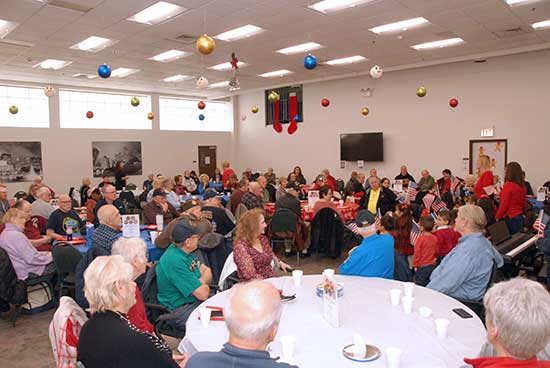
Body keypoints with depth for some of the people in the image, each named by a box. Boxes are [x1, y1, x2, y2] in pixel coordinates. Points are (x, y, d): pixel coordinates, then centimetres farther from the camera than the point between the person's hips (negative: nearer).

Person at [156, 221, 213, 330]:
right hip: (179, 311, -9)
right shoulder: (175, 261, -25)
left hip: (193, 301, 9)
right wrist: (204, 282, -3)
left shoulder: (183, 251, 4)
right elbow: (203, 294, -24)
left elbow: (208, 271, 11)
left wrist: (201, 282, -10)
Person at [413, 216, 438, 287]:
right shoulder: (434, 238, -2)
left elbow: (417, 254, -13)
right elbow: (436, 252, 11)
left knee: (419, 286, 3)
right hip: (432, 265, 6)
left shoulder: (420, 239, -18)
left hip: (422, 266, -6)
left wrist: (415, 265, -2)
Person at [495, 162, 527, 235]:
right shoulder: (522, 186, 8)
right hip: (520, 218, 8)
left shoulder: (508, 185, -14)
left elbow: (504, 205, -14)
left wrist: (497, 217, -5)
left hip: (510, 219, -8)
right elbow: (523, 204, 16)